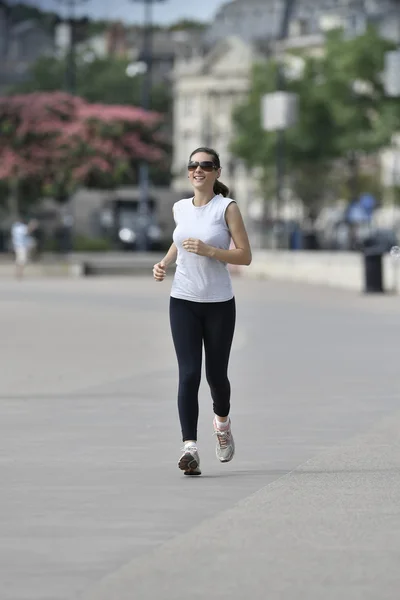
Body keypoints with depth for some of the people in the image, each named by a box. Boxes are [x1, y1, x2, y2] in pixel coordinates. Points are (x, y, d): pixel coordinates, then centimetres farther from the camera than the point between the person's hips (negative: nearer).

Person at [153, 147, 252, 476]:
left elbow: (245, 256, -7)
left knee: (216, 374, 8)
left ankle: (222, 421, 41)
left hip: (219, 303, -2)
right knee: (188, 374, -11)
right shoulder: (180, 208, 8)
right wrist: (165, 263, 8)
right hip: (183, 301, 2)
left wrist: (208, 250, -20)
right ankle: (190, 448, -18)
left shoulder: (227, 208, -4)